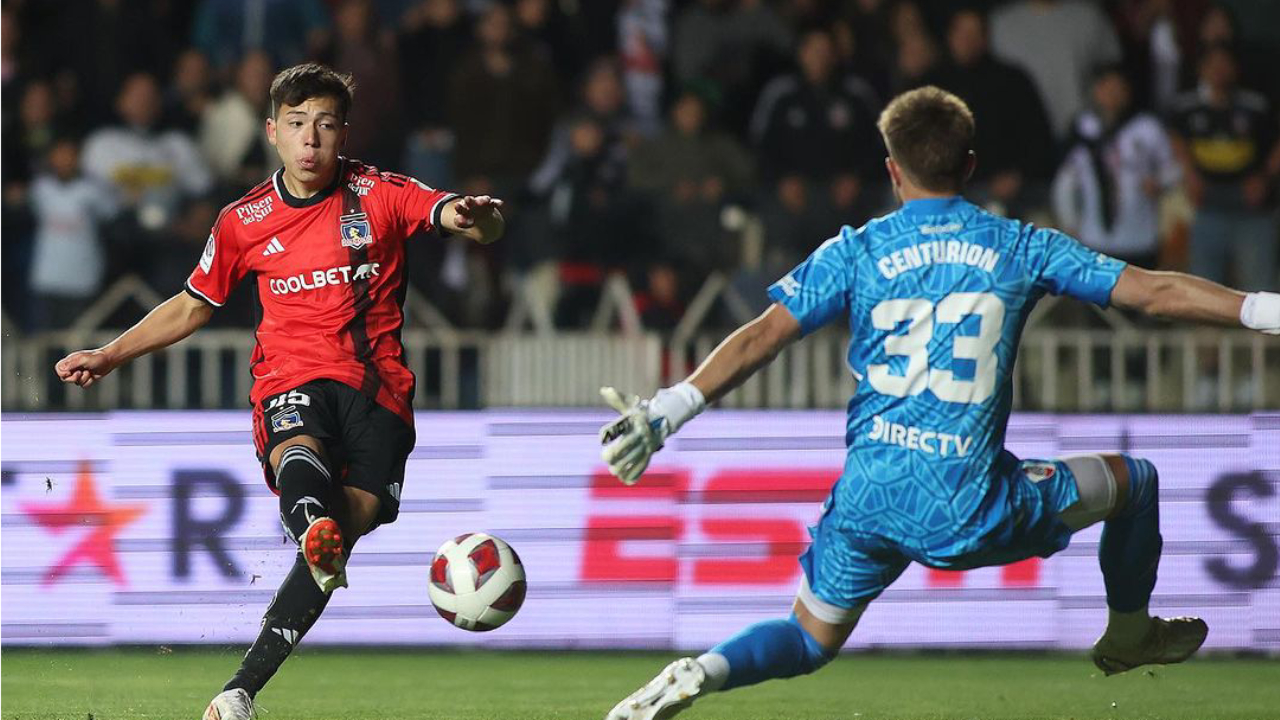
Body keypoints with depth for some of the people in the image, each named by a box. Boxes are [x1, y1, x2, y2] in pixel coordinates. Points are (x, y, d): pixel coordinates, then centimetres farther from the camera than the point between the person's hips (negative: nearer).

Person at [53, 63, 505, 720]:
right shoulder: (244, 222, 12)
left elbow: (486, 228, -5)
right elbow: (192, 306, 26)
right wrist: (109, 357, 20)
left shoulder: (380, 195, 5)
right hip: (292, 380, 0)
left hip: (376, 384, 0)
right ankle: (314, 531, -75)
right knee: (299, 457, -37)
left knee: (343, 534, -17)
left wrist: (477, 217, -30)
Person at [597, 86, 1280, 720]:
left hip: (868, 500, 2)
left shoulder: (854, 252, 4)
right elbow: (1154, 292, 2)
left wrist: (670, 408, -1)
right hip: (974, 508, -2)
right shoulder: (1020, 247, 3)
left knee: (810, 640, 20)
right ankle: (1128, 635, 42)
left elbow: (762, 337, -3)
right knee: (1135, 482, 22)